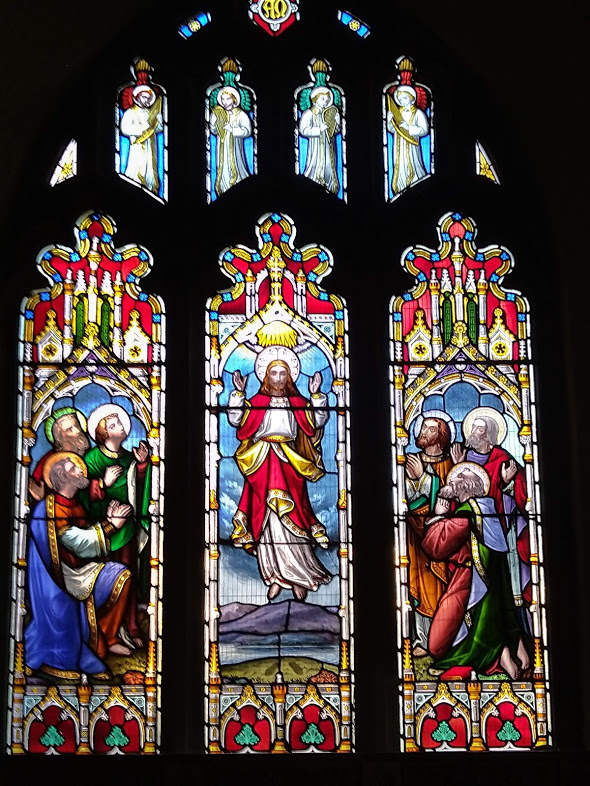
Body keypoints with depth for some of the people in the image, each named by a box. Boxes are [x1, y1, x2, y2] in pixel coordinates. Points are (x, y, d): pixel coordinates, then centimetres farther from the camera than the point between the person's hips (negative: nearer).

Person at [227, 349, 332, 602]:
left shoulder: (298, 402, 13)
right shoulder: (257, 401, 9)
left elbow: (318, 422, 4)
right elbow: (236, 420, -1)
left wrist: (316, 395, -1)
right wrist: (239, 393, -6)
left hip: (290, 465, 1)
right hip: (262, 465, -1)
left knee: (292, 518, -5)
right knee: (266, 518, -6)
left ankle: (297, 575, -3)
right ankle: (275, 576, -2)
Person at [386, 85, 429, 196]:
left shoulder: (418, 113, -5)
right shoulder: (396, 112, 10)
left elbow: (424, 130, -10)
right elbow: (391, 130, 12)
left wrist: (409, 128, -20)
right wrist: (390, 120, -6)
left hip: (411, 147, -5)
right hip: (399, 147, 5)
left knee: (413, 169, -7)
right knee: (400, 169, 4)